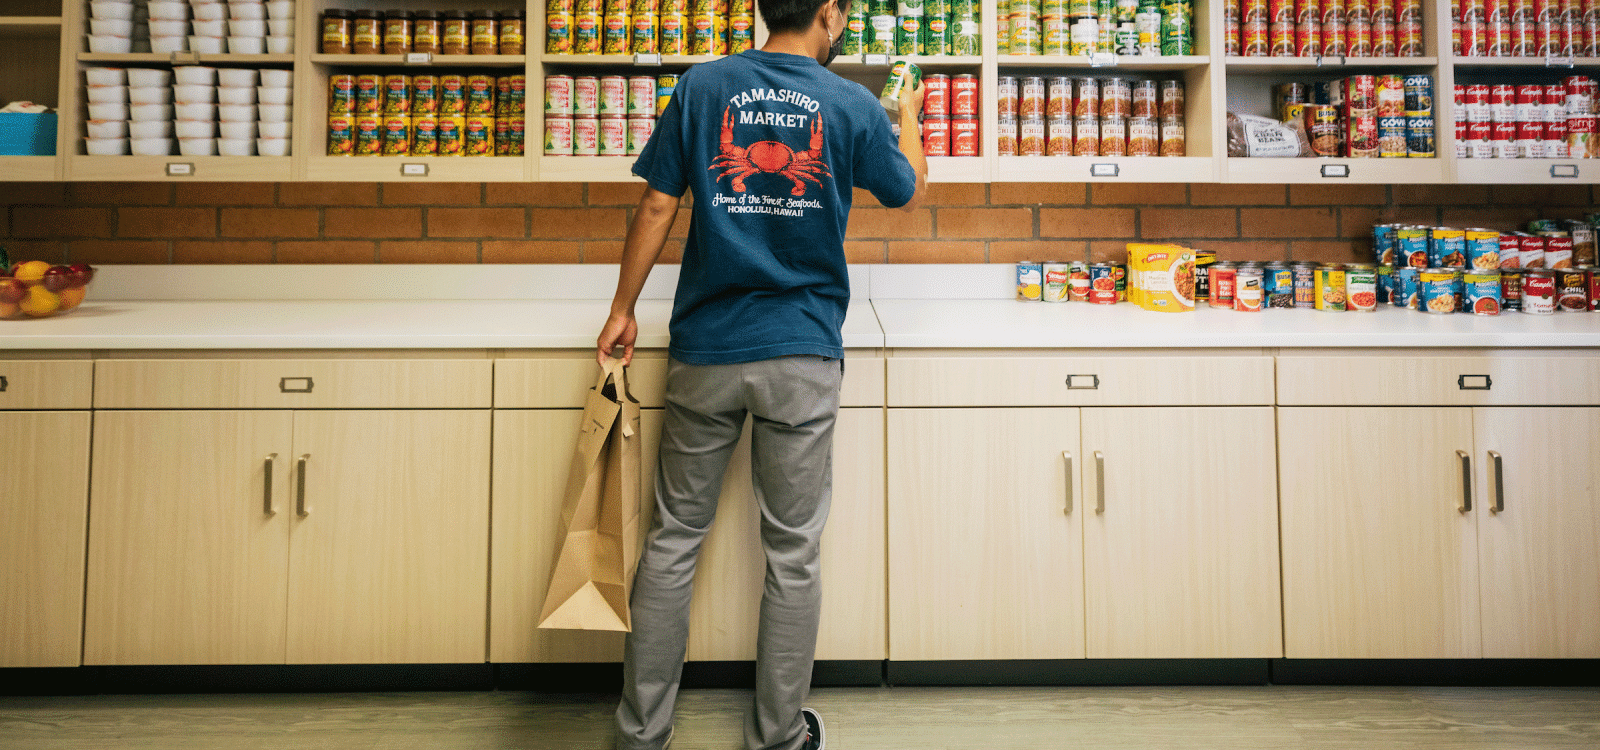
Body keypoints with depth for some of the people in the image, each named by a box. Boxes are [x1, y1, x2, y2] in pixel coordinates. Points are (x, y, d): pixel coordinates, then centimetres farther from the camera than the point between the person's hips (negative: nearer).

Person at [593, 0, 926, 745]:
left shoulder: (701, 86, 2)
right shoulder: (854, 106, 0)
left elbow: (656, 207, 1)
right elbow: (909, 192, 16)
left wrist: (623, 310, 12)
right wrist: (908, 115, 35)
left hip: (706, 351, 2)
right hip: (802, 357, -1)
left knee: (674, 538, 11)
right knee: (792, 553, 9)